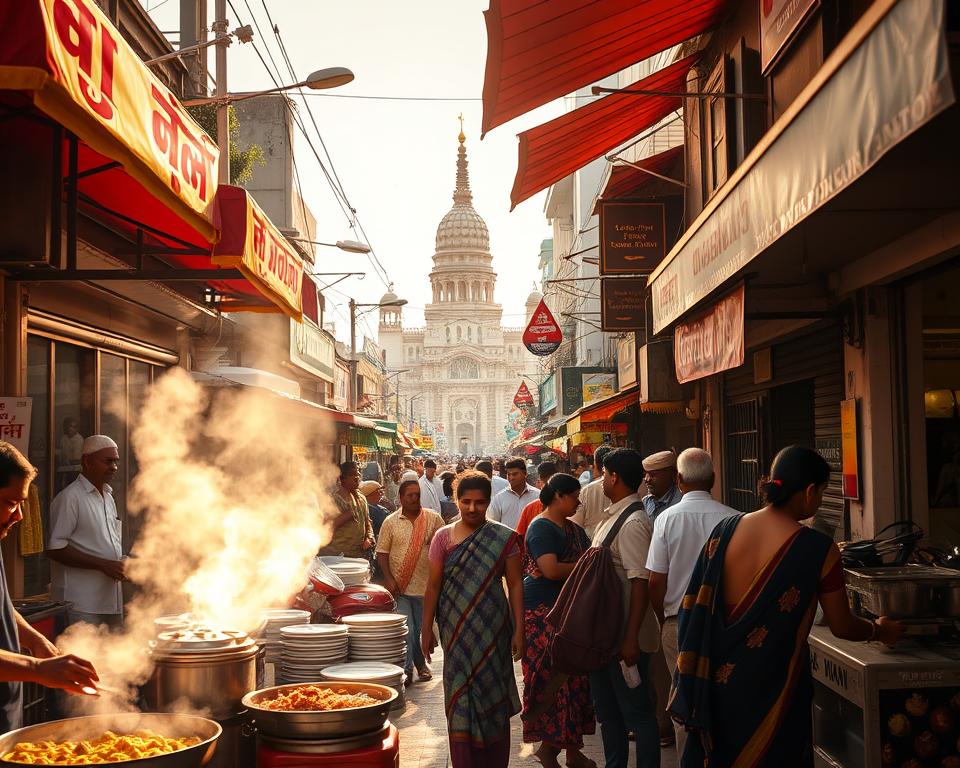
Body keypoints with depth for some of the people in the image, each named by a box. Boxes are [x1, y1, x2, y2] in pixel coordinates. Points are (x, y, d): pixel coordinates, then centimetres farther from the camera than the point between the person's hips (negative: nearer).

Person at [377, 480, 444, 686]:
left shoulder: (433, 519, 2)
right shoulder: (391, 522, 0)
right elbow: (382, 552, 1)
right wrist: (388, 578, -8)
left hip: (426, 586, 1)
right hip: (399, 586, -1)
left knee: (423, 629, 12)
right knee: (405, 630, -5)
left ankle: (421, 663, 32)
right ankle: (406, 669, 2)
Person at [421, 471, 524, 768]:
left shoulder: (504, 539, -1)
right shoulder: (444, 537, 1)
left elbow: (515, 585, 0)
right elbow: (433, 586, 3)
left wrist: (518, 630, -4)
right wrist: (426, 629, 2)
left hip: (492, 628, 0)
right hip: (456, 629, 0)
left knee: (493, 695, 6)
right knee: (460, 698, 2)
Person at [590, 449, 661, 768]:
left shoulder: (633, 523, -21)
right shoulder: (613, 516, 10)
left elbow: (640, 583, -26)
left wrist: (631, 638, -28)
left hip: (625, 635, -10)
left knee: (636, 711, 1)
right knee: (607, 709, 21)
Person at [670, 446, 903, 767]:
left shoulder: (724, 530, -4)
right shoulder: (818, 549, -16)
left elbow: (695, 606, 0)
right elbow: (842, 627, -6)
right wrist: (879, 631, 16)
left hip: (716, 683, 4)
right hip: (772, 689, -4)